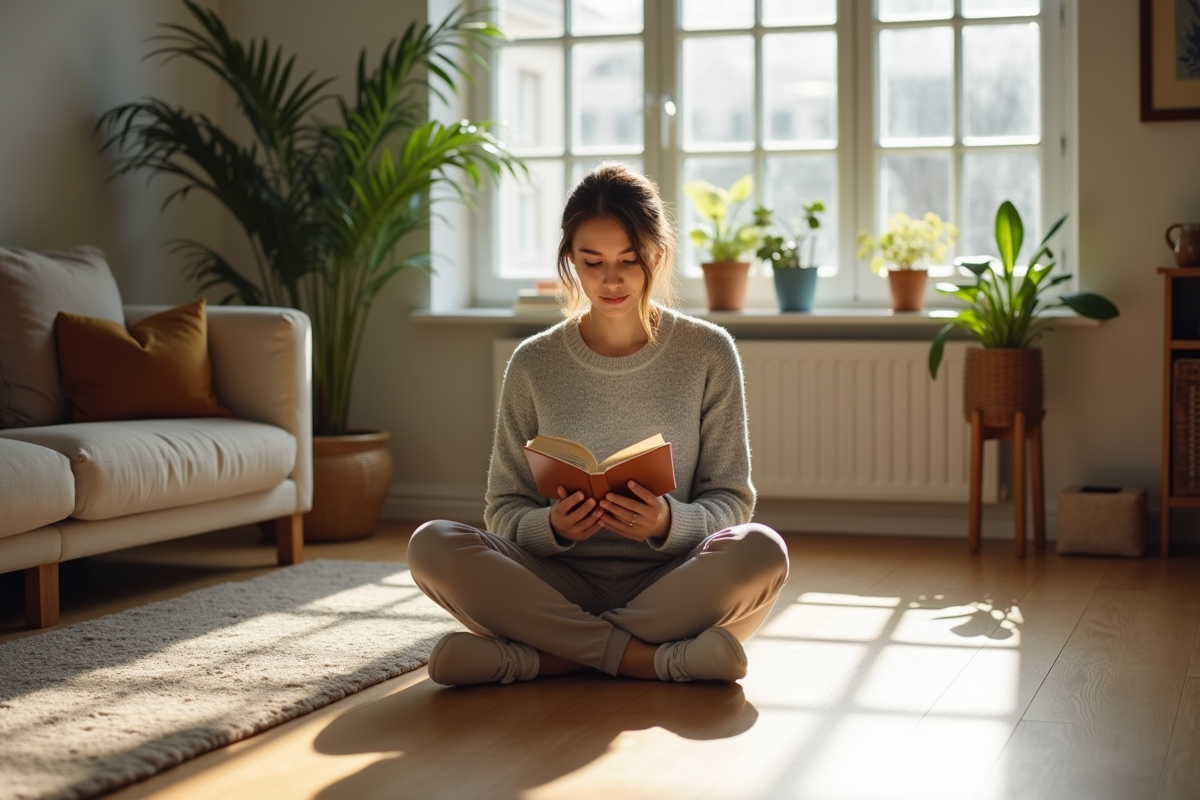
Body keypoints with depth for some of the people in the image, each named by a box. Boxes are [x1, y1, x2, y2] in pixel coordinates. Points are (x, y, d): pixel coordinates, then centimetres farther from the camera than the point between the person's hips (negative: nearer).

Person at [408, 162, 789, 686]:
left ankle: (548, 655, -22)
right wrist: (551, 527, -18)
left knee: (762, 551, -33)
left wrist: (670, 524, -20)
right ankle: (647, 658, -24)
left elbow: (732, 500, 3)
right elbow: (503, 509, 6)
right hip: (562, 587, 1)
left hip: (669, 585, 0)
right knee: (432, 546, -26)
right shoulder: (534, 365, 6)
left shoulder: (708, 354, 4)